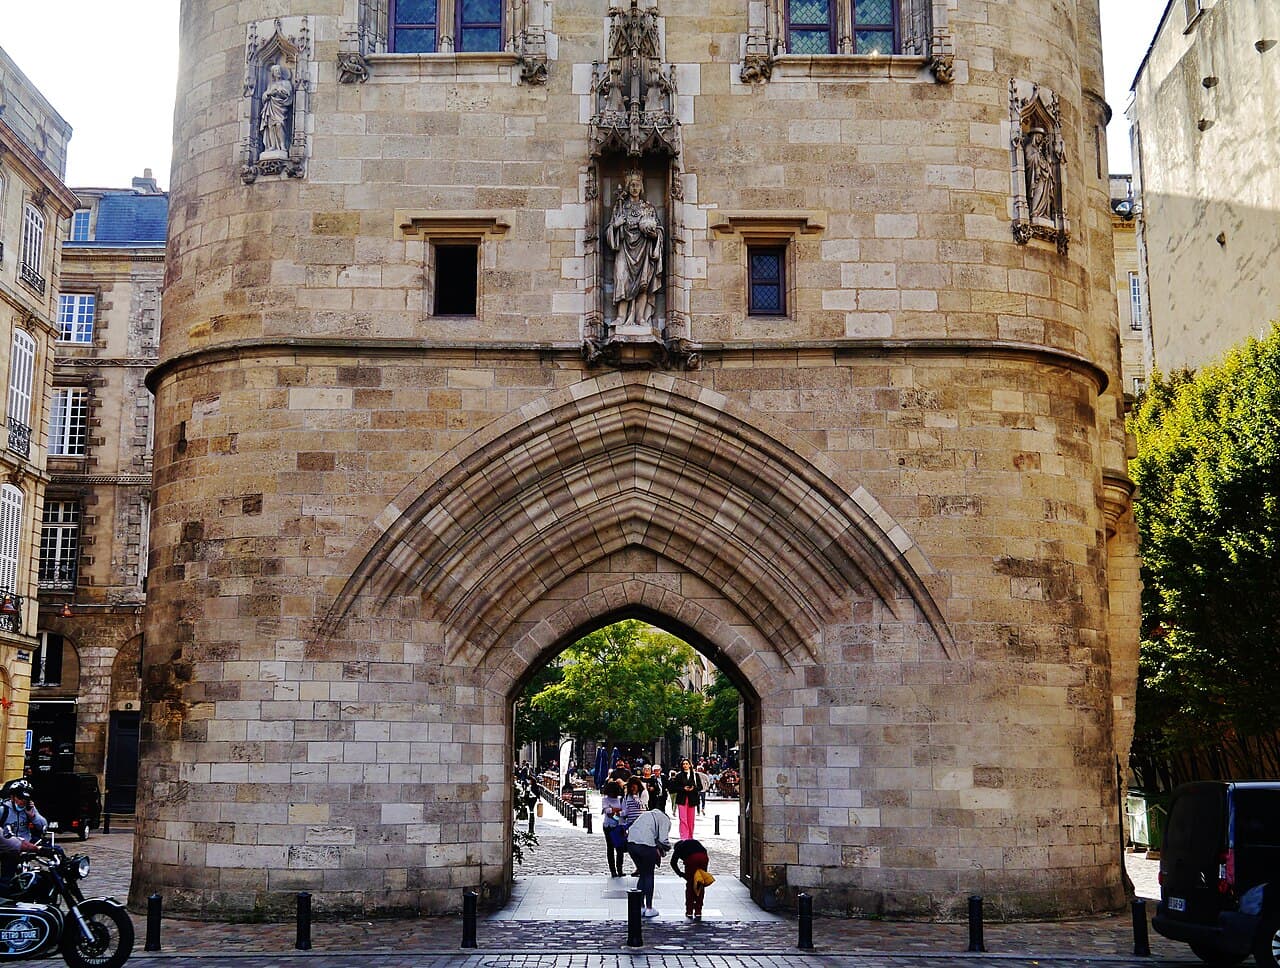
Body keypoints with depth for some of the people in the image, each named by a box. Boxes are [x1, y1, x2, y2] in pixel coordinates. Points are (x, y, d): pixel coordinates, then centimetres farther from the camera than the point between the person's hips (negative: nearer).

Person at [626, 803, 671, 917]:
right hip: (646, 845, -6)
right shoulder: (665, 820, 12)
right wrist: (668, 847, 20)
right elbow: (663, 840, -3)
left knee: (642, 874, 21)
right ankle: (649, 909, 15)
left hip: (630, 842, 6)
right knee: (649, 876, 12)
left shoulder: (647, 814, 32)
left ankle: (640, 907, 24)